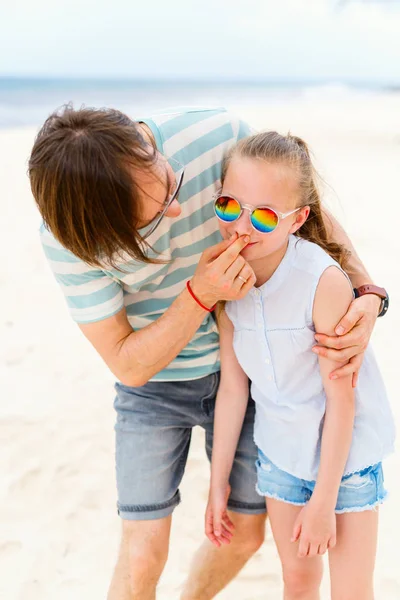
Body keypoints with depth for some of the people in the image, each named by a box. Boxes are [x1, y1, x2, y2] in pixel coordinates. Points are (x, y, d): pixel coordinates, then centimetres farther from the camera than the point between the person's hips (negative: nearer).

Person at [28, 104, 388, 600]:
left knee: (245, 534, 12)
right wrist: (201, 294, -34)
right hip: (153, 386, -2)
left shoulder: (219, 135, -25)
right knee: (143, 556, -4)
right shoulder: (67, 238, -27)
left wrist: (366, 292, -25)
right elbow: (128, 365, -20)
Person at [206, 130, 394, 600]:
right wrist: (218, 481, 2)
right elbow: (232, 386, -4)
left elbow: (341, 398, -22)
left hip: (347, 453, -4)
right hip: (280, 451, 4)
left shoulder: (323, 280, -29)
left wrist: (323, 501, -15)